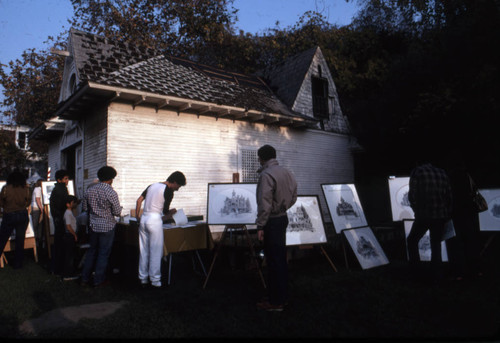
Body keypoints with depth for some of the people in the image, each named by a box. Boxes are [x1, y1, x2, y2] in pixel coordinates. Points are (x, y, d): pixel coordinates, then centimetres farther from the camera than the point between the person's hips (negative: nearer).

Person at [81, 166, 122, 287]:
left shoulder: (89, 190, 0)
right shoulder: (111, 193, -17)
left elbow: (84, 208, 9)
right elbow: (117, 212, -14)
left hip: (93, 225, 6)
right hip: (107, 226, -5)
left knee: (92, 251, 18)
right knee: (103, 253, 6)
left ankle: (85, 279, 24)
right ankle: (99, 281, 15)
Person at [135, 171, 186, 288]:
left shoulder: (152, 186, 14)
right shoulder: (168, 191, -7)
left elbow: (139, 200, 13)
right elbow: (165, 211, -5)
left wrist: (137, 216, 18)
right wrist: (172, 212, 16)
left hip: (143, 218, 7)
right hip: (155, 220, -7)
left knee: (143, 250, 13)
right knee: (156, 251, 1)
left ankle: (143, 278, 21)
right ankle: (155, 280, 6)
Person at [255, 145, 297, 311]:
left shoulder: (266, 175, -18)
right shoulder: (287, 173, 8)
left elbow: (264, 203, -22)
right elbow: (293, 198, 14)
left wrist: (260, 226, -17)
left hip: (272, 221, -9)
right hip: (283, 218, 9)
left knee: (274, 261, -1)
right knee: (281, 259, 17)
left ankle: (276, 302, 9)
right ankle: (282, 296, 28)